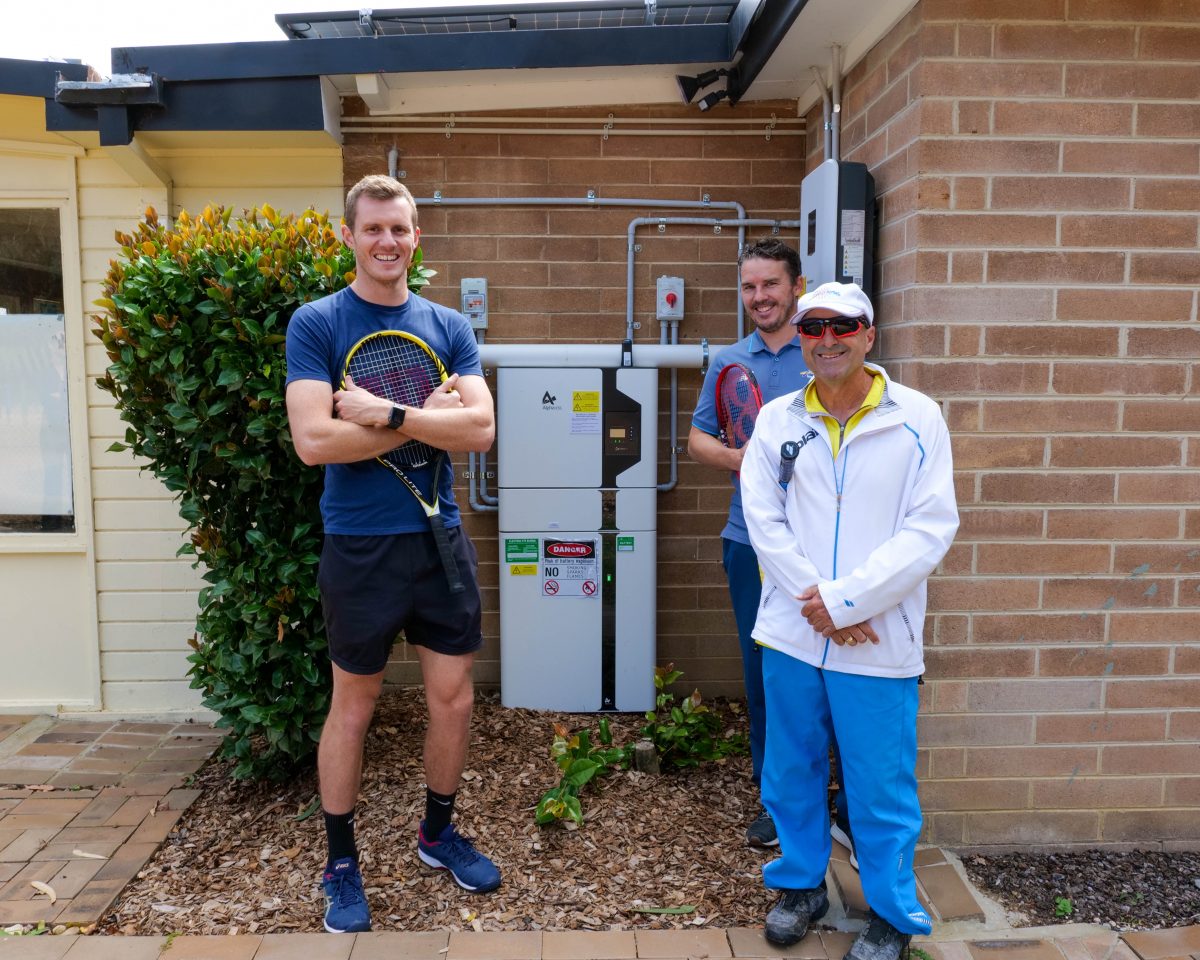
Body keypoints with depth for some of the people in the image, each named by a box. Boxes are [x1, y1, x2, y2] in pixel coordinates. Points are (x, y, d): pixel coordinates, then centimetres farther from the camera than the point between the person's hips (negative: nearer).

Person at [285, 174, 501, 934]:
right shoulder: (317, 323, -5)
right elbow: (314, 440, -18)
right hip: (360, 547, -3)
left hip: (440, 537, 4)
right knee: (354, 707, 11)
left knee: (454, 699, 12)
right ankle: (342, 864, 31)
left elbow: (481, 429, -9)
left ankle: (439, 834, 36)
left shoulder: (450, 327, 4)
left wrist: (385, 413, -18)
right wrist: (426, 416, -15)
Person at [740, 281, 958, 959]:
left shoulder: (918, 418, -4)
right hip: (793, 634, 3)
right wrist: (815, 600, -12)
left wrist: (846, 599, -15)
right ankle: (801, 884, 39)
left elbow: (931, 528, -10)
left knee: (882, 787, 8)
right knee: (791, 770, 16)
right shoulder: (778, 420, 4)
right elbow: (764, 520, -1)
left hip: (878, 643, -2)